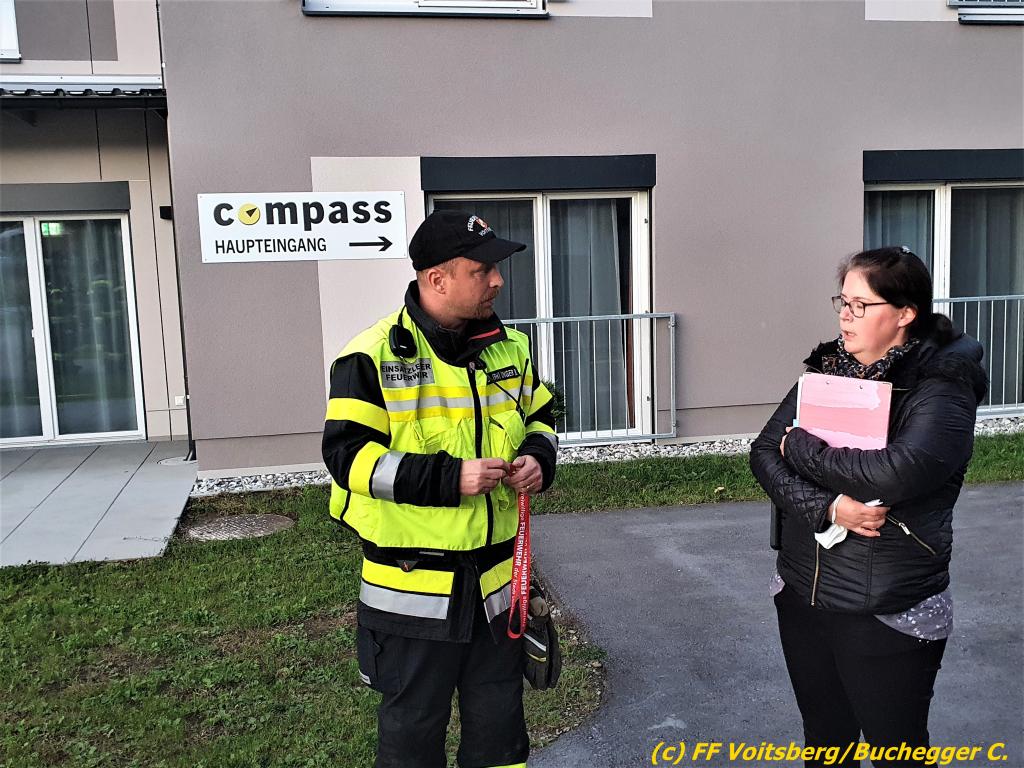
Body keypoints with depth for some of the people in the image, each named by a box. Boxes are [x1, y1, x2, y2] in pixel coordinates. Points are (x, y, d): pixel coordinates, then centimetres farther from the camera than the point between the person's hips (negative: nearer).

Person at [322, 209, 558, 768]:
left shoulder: (510, 347, 4)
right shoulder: (373, 357, -14)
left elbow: (539, 417, 18)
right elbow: (348, 455, -17)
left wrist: (538, 457, -5)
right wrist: (449, 477, -25)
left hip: (496, 577, 5)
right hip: (412, 587, -5)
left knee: (499, 722, 20)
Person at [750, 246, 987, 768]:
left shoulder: (942, 387, -14)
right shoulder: (826, 370, 2)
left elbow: (897, 472, -32)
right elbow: (764, 453, -4)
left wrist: (803, 448, -16)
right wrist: (827, 507, -22)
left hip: (889, 616, -5)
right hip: (802, 597, 5)